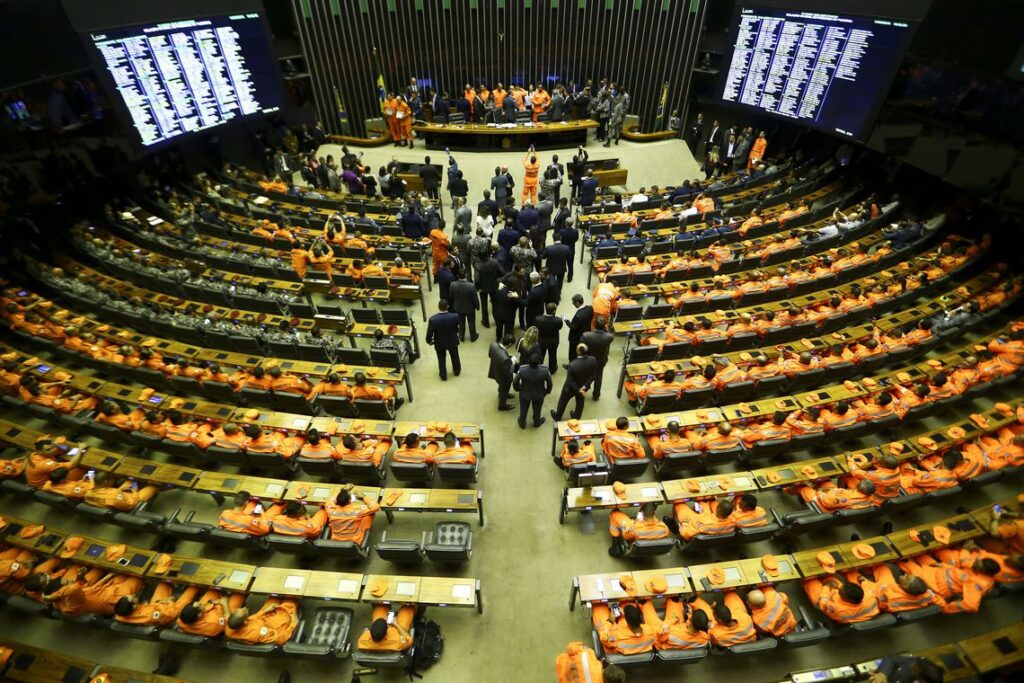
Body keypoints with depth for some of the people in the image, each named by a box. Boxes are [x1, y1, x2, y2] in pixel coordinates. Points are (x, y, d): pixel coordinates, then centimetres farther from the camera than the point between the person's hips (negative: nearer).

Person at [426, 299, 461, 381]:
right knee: (455, 356, 29)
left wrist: (429, 341, 1)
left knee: (441, 360, 24)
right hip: (453, 342, 1)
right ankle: (457, 371, 52)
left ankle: (443, 376, 43)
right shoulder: (455, 316, -28)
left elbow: (429, 333, -20)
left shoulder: (432, 319, -31)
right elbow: (458, 329, -10)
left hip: (439, 343, -1)